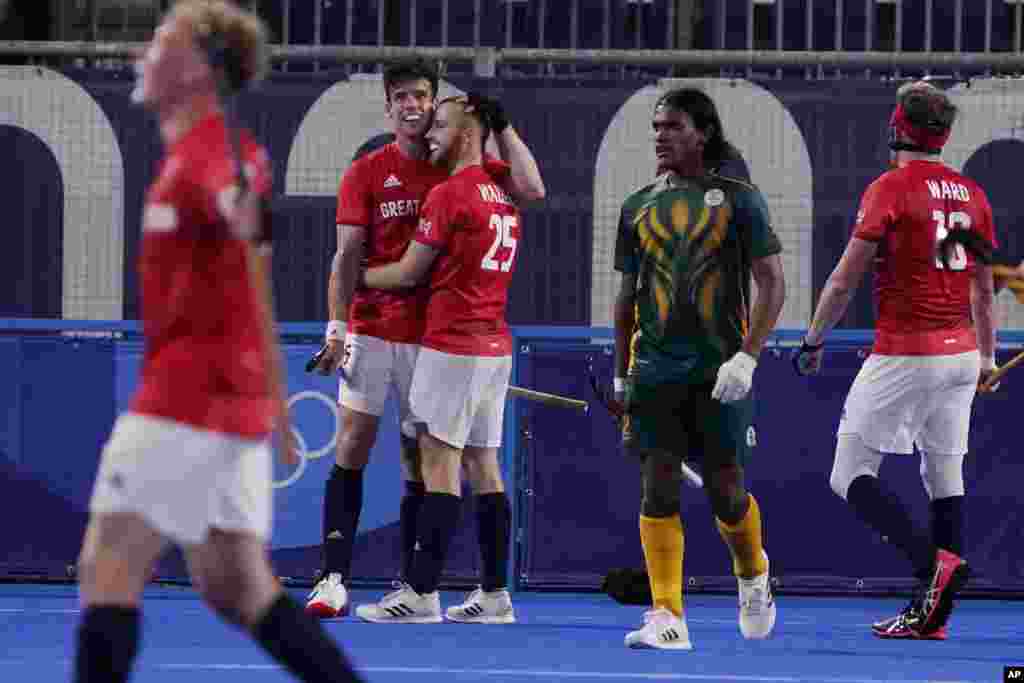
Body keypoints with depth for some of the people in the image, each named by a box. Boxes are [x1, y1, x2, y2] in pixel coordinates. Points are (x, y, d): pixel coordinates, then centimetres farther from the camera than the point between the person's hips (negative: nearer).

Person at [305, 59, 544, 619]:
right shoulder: (366, 173, 3)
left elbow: (530, 189, -5)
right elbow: (347, 256, -1)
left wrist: (501, 125, -4)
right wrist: (337, 328, -11)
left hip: (433, 336, 1)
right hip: (371, 331, -1)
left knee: (419, 461, 4)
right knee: (352, 447, -6)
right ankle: (334, 578, -6)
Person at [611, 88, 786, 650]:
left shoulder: (737, 199, 1)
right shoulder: (638, 207, 12)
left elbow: (771, 284, -3)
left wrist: (746, 357, -14)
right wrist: (621, 377, 15)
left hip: (719, 371, -3)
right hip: (655, 368, 3)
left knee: (725, 489, -1)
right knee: (658, 485, -6)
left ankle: (753, 577, 29)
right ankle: (666, 617, -8)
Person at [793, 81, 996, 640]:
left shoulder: (890, 188, -9)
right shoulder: (972, 195, 10)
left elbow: (844, 280, -9)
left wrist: (813, 342, 3)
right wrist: (986, 356, 29)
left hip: (904, 355, -7)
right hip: (961, 355, 7)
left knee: (850, 478, -3)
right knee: (945, 478, 10)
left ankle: (933, 560, -22)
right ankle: (932, 613, 8)